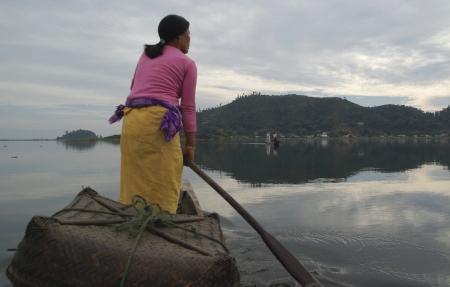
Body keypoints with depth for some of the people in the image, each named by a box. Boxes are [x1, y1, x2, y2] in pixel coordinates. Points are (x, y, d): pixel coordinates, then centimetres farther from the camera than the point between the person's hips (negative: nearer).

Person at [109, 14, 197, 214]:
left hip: (132, 121, 6)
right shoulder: (187, 63, 7)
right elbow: (188, 107, 3)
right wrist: (190, 144, 5)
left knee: (135, 184, 7)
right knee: (164, 186, -3)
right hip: (157, 121, -6)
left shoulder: (146, 55, 23)